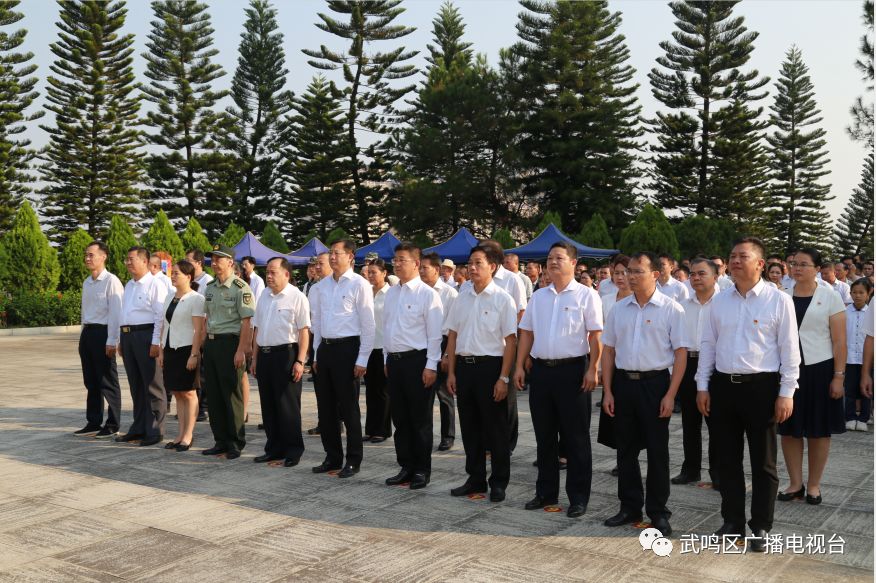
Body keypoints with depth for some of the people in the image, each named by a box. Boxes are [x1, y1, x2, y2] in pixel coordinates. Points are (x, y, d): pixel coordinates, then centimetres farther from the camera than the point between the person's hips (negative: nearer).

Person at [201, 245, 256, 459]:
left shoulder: (241, 288, -9)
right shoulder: (210, 287, 14)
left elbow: (247, 322, -14)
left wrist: (241, 351, -19)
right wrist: (203, 345, 14)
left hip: (230, 343, -8)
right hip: (210, 343, 8)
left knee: (232, 395, -1)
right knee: (213, 395, 10)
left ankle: (235, 444, 9)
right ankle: (221, 442, 20)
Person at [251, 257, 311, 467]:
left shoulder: (297, 297, -8)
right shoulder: (264, 295, 13)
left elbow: (304, 331, -11)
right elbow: (257, 329, 17)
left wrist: (300, 361, -17)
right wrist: (254, 358, 15)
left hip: (286, 353, -7)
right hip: (264, 354, 7)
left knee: (288, 405, -1)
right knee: (268, 405, 12)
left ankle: (293, 450, 10)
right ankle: (274, 449, 23)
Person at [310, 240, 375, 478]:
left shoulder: (359, 284, -8)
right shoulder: (322, 286, 10)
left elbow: (368, 324, -10)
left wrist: (362, 360, -13)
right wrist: (317, 354, 14)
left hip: (347, 348, -6)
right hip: (324, 348, 6)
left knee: (349, 408, 2)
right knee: (326, 407, 12)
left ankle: (353, 460, 15)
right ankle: (332, 457, 26)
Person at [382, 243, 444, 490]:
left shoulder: (427, 294, -9)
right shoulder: (391, 293, 11)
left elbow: (435, 334, -11)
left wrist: (431, 366, -15)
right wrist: (387, 359, 15)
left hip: (417, 360, -6)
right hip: (394, 360, 7)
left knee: (420, 420, 3)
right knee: (399, 417, 12)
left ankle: (422, 470, 16)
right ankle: (406, 467, 24)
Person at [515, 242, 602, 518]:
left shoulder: (586, 295, -2)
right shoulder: (538, 296, 12)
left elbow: (595, 336, -7)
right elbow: (526, 333, 14)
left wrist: (592, 370, -14)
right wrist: (520, 367, 7)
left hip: (572, 370, -5)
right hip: (541, 370, 5)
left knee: (576, 438, 3)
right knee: (544, 436, 13)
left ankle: (578, 497, 14)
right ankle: (546, 492, 25)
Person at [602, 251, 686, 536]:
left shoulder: (671, 309, -6)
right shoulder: (618, 309, 6)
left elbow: (681, 353, -7)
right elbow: (608, 350, 9)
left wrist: (670, 395, -13)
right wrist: (607, 391, 4)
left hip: (655, 383, -4)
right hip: (623, 382, 4)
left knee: (657, 451, 5)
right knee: (626, 449, 11)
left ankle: (658, 512, 18)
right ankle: (630, 507, 25)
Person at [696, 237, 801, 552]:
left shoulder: (779, 300, -4)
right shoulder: (719, 301, 7)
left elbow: (789, 349, -4)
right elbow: (708, 345, 10)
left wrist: (786, 393, -8)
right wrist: (703, 386, 6)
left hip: (761, 386, -4)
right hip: (723, 385, 4)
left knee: (763, 462, 7)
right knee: (727, 459, 11)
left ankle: (761, 527, 20)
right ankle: (732, 522, 25)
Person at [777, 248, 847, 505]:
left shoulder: (830, 297, -2)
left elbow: (839, 342, -4)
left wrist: (838, 376, -10)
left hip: (819, 370, -2)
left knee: (819, 431, 6)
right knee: (789, 429, 6)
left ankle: (814, 485, 18)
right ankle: (795, 483, 19)